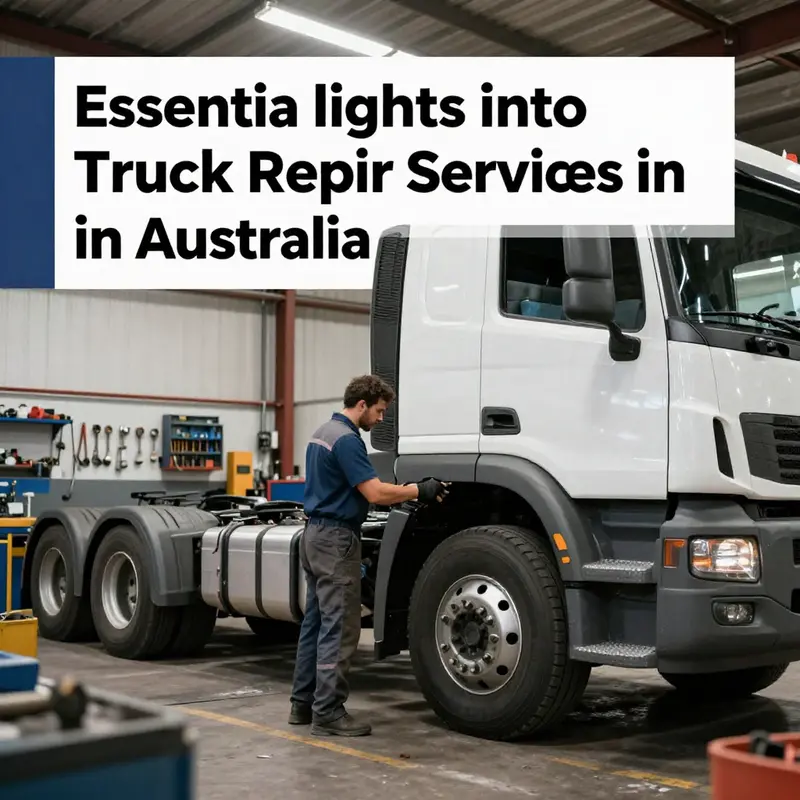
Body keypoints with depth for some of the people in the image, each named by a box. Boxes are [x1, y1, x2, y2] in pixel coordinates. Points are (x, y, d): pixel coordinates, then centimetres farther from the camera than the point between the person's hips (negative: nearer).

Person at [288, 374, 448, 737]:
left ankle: (303, 703, 18)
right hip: (336, 539, -10)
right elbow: (376, 493, -23)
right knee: (339, 628, -6)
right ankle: (328, 713, -2)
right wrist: (420, 490, -11)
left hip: (316, 534, 10)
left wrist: (403, 491, 15)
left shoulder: (323, 432, 14)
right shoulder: (346, 439, -18)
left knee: (316, 623, 13)